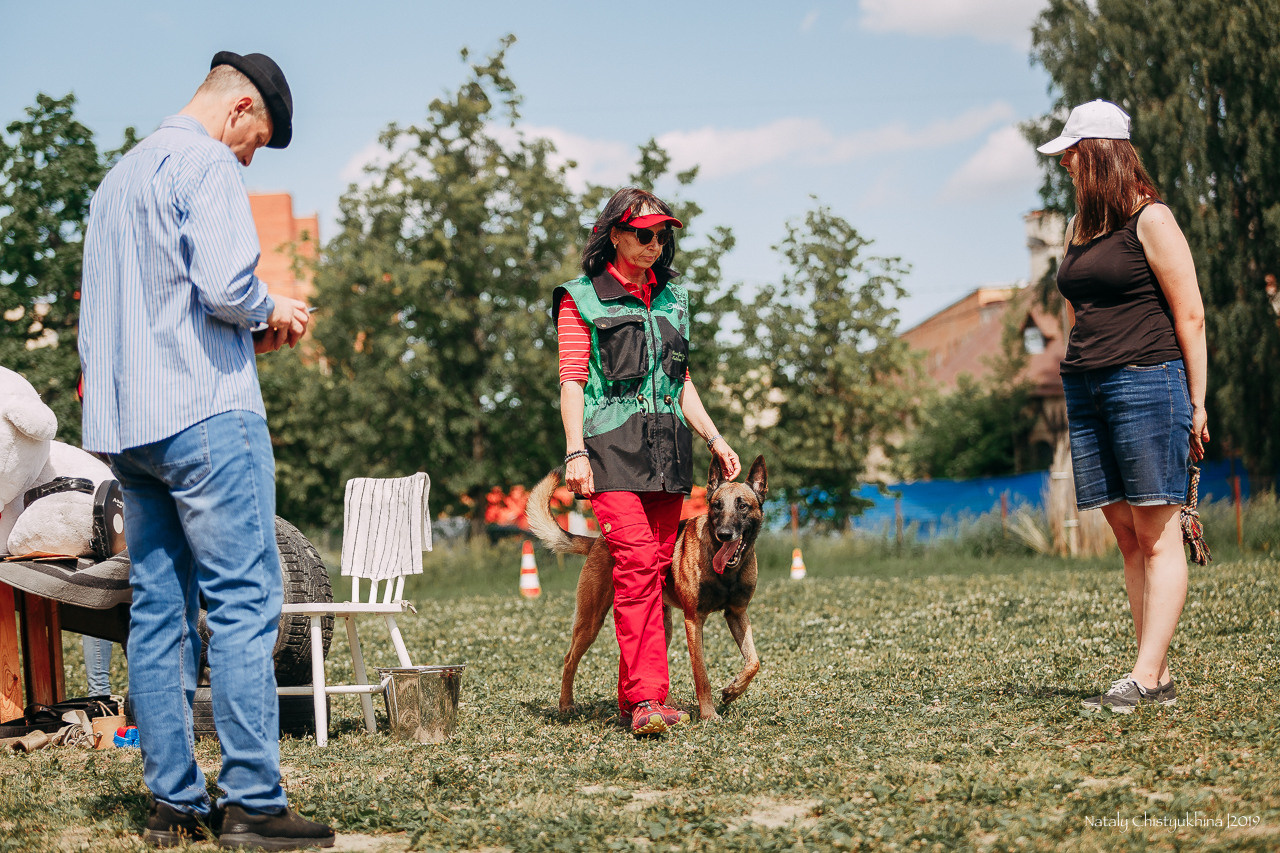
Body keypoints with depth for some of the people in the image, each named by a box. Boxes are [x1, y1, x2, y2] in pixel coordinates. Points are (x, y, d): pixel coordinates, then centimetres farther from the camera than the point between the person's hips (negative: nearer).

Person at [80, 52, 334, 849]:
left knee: (158, 611, 7)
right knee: (244, 604, -8)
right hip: (205, 410, -9)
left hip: (126, 423, 9)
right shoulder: (206, 164, -6)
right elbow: (224, 283, -20)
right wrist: (271, 312, 1)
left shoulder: (119, 176, 22)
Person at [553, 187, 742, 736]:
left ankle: (633, 696, 9)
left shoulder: (671, 299, 19)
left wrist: (715, 439, 16)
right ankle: (648, 698, -22)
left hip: (667, 448, 6)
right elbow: (572, 381, -3)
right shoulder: (582, 299, 3)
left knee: (658, 568, 2)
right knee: (637, 564, -18)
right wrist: (575, 451, -13)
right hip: (613, 444, -6)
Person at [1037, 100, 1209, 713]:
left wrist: (1196, 402, -8)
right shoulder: (1078, 229, 18)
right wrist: (1077, 388, 15)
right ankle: (1159, 680, 5)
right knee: (1126, 533, 4)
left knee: (1157, 535, -6)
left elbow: (1190, 315, -5)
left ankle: (1145, 677, -10)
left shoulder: (1150, 221, -4)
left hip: (1146, 381, -8)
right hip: (1085, 387, 8)